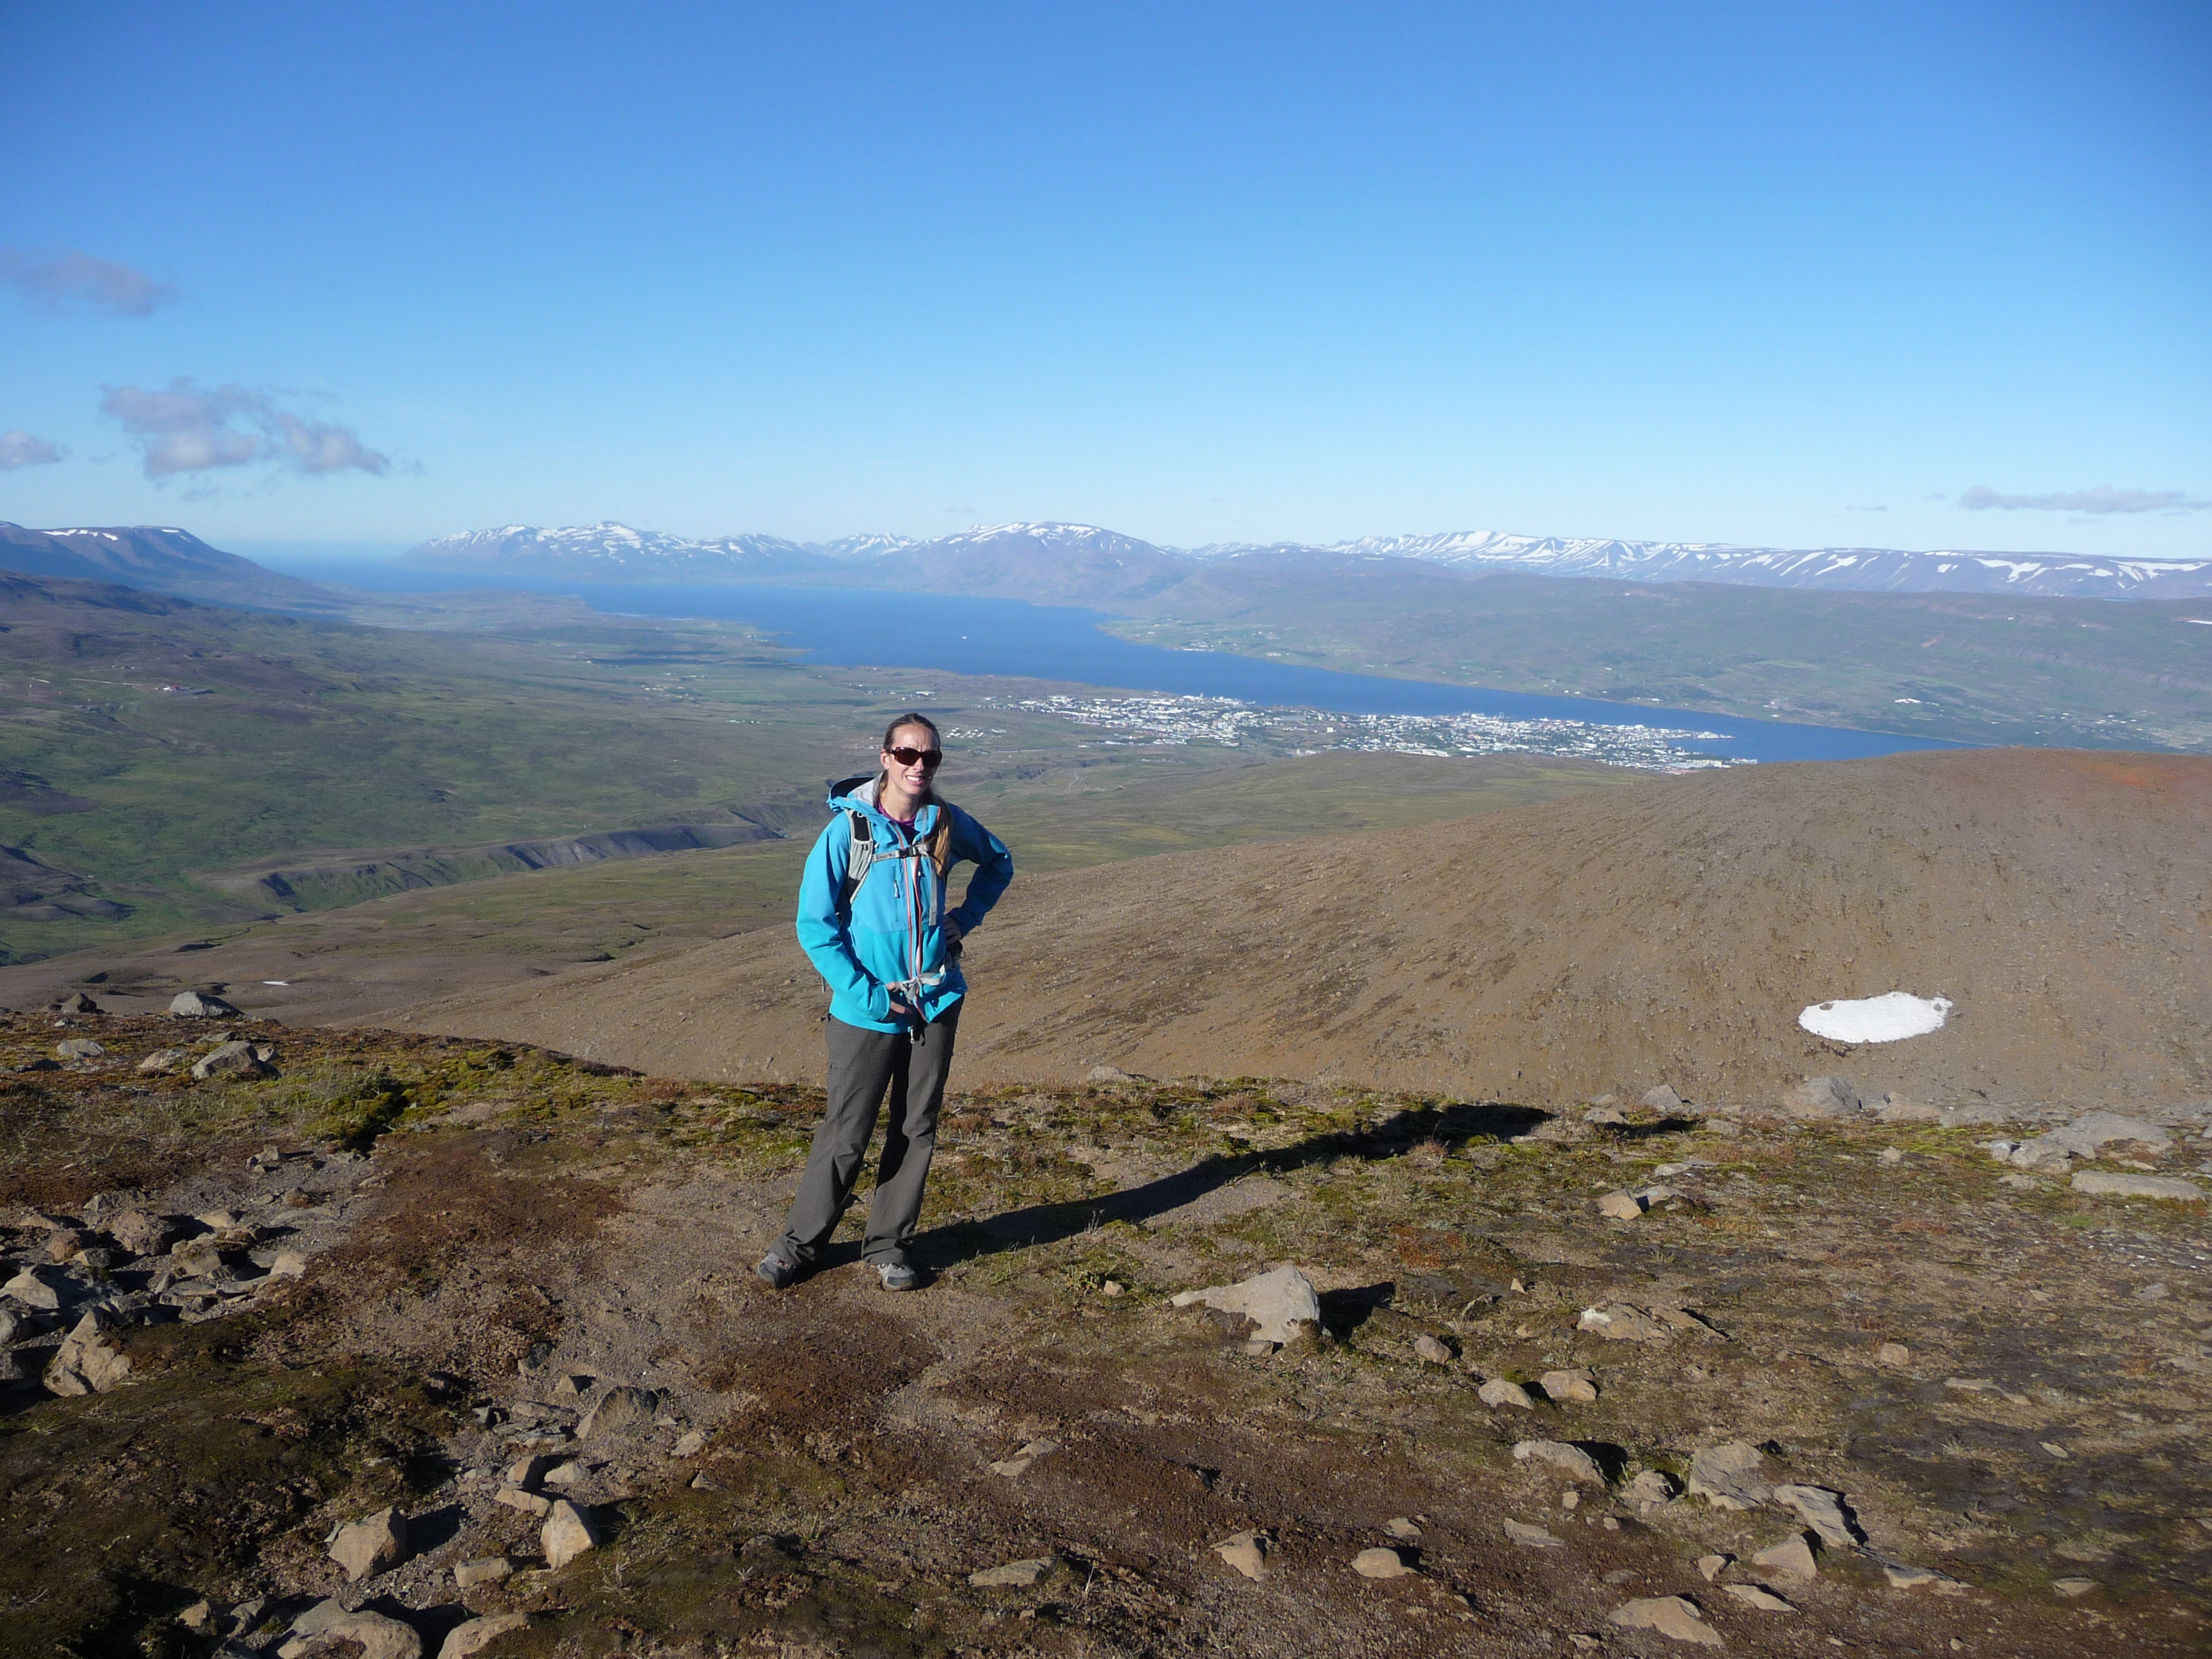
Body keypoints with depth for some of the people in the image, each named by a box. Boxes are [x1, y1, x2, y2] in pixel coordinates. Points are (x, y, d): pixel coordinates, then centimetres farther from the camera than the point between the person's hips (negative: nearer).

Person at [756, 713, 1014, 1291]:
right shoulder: (847, 829, -10)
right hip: (868, 1010, -4)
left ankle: (887, 1244, 25)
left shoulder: (947, 823, 1)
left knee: (916, 1129, 10)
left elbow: (999, 862, 22)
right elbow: (814, 924, -9)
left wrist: (966, 917, 6)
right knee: (846, 1133, 0)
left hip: (936, 1000, 4)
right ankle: (801, 1241, 20)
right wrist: (865, 994, -13)